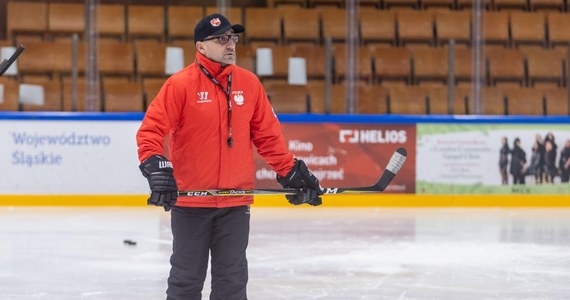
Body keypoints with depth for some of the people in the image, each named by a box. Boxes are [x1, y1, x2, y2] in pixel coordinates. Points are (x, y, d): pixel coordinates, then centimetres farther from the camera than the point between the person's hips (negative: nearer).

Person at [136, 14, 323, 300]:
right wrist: (156, 168, -24)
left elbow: (268, 135, 11)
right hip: (189, 201, -3)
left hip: (235, 203, 3)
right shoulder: (180, 84, -8)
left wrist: (291, 171, 8)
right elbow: (151, 130, -11)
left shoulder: (249, 83, 5)